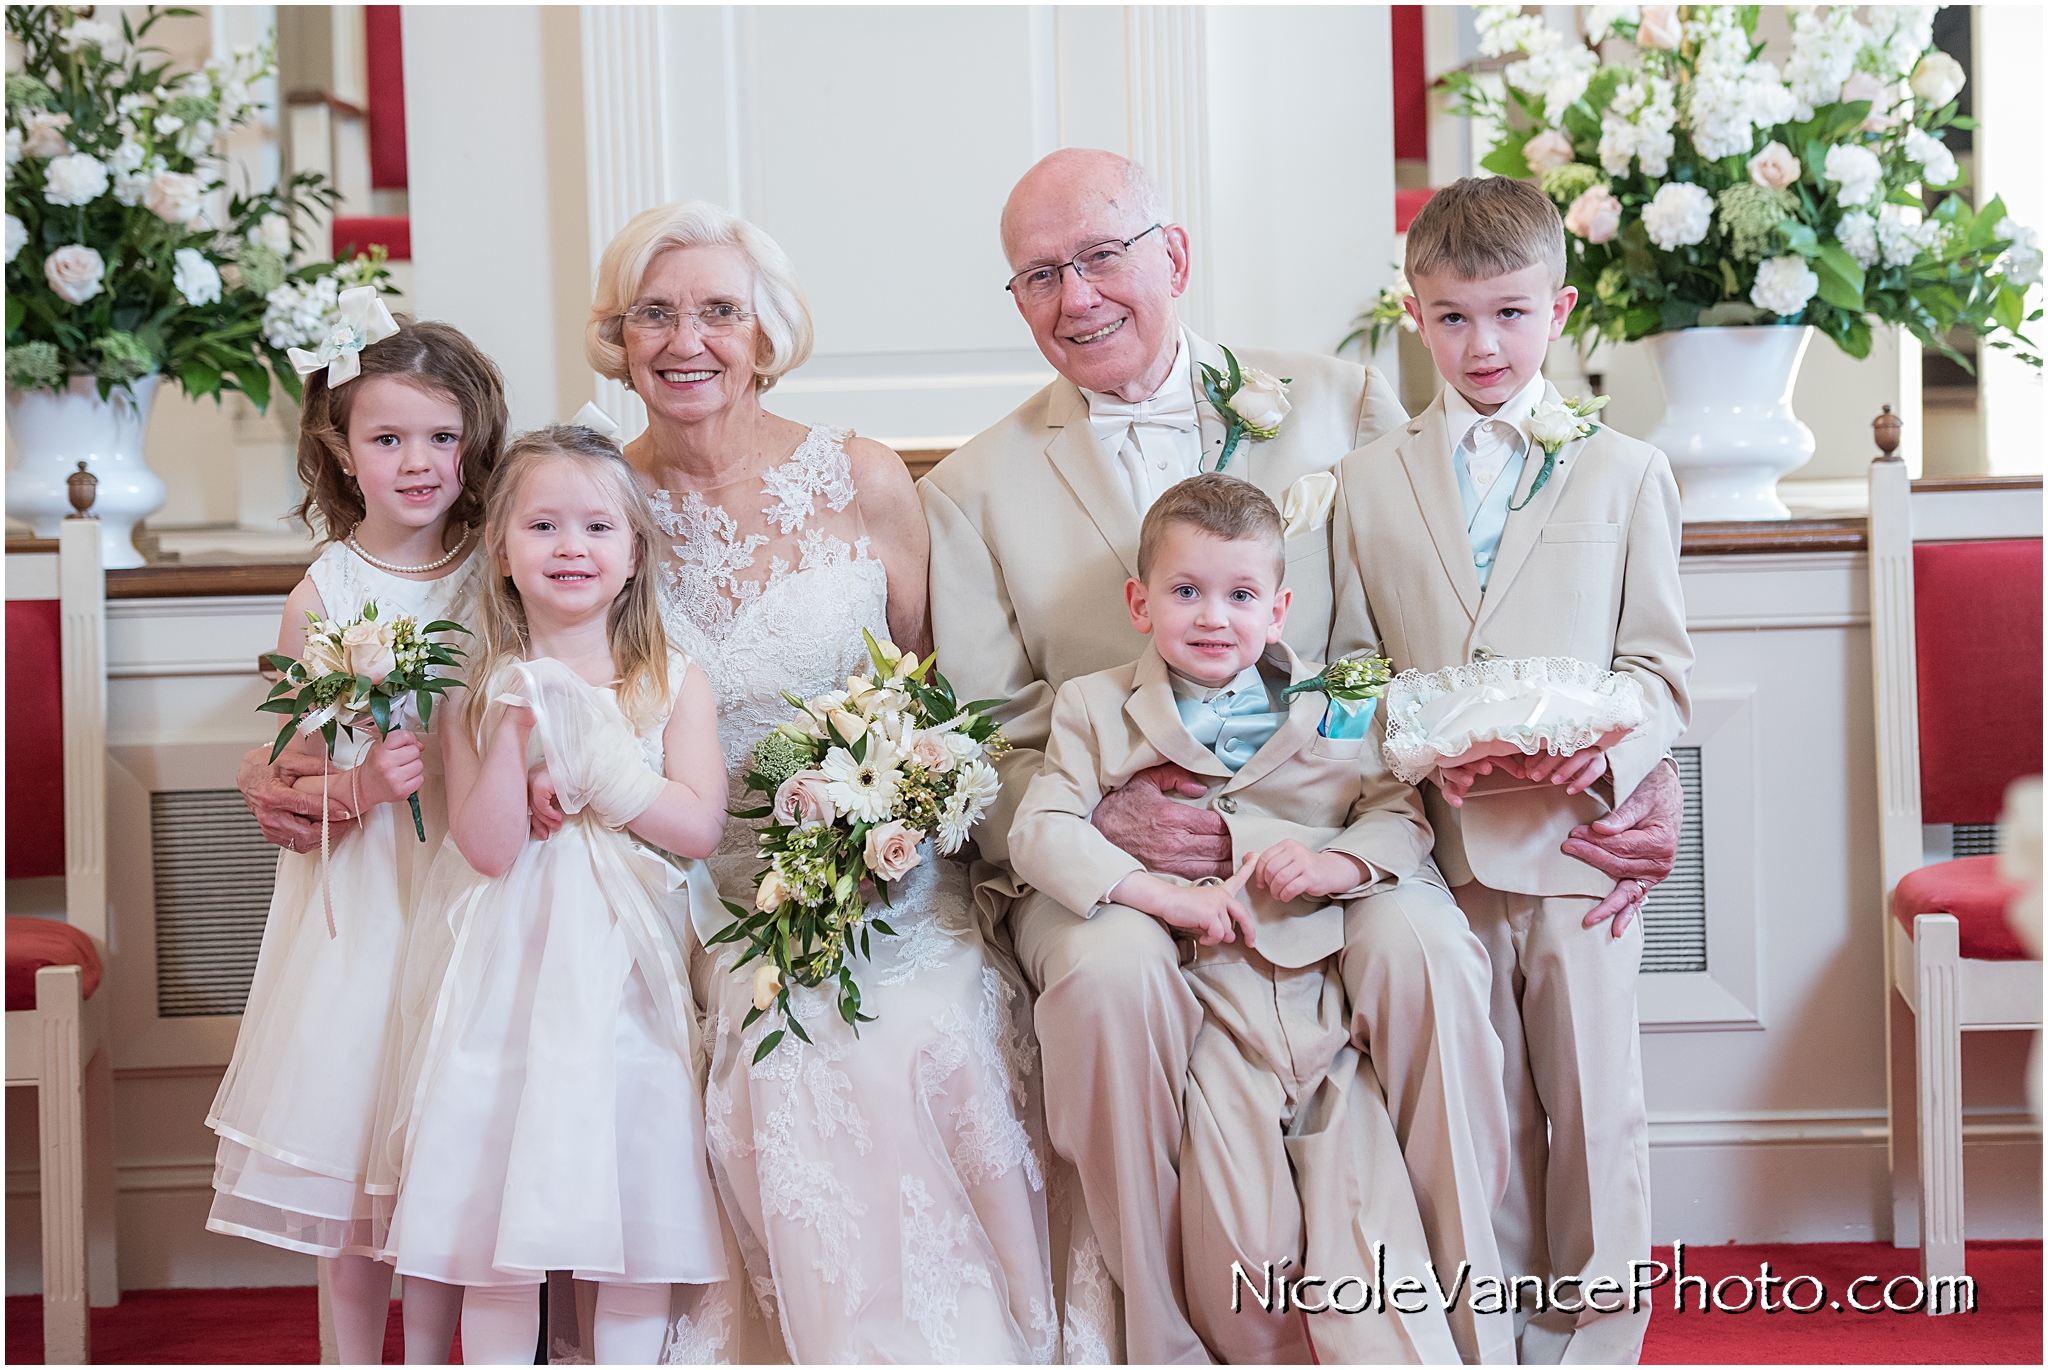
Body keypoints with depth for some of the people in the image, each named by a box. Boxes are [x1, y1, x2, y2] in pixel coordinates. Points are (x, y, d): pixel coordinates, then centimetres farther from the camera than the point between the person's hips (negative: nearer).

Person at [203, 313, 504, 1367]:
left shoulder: (499, 578, 1)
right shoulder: (322, 598, -2)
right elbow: (290, 778, 1)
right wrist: (358, 788, -18)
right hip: (360, 901, -1)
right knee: (356, 1151, 6)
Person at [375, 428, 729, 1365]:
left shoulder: (675, 684, 1)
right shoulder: (480, 697, 2)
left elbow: (699, 828, -9)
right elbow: (487, 847, -8)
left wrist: (589, 744, -11)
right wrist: (518, 733, -18)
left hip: (627, 976, 0)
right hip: (512, 976, 0)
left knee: (636, 1200, 4)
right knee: (496, 1213, 4)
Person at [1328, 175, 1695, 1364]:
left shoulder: (1626, 471, 9)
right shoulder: (1371, 480, 11)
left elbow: (1661, 661, 6)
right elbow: (1352, 664, 9)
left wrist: (1610, 745, -15)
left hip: (1582, 835, 0)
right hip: (1440, 842, 1)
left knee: (1594, 1098, 4)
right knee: (1479, 1103, 7)